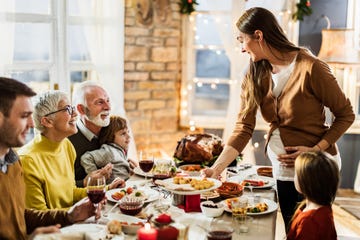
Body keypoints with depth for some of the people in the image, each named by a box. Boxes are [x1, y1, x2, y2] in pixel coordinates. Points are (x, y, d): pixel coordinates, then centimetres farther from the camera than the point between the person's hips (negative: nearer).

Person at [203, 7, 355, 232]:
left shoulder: (310, 68, -20)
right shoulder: (255, 75, -2)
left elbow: (346, 115, -11)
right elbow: (243, 128, -8)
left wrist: (315, 150, -21)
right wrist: (217, 168, -18)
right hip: (282, 169, 5)